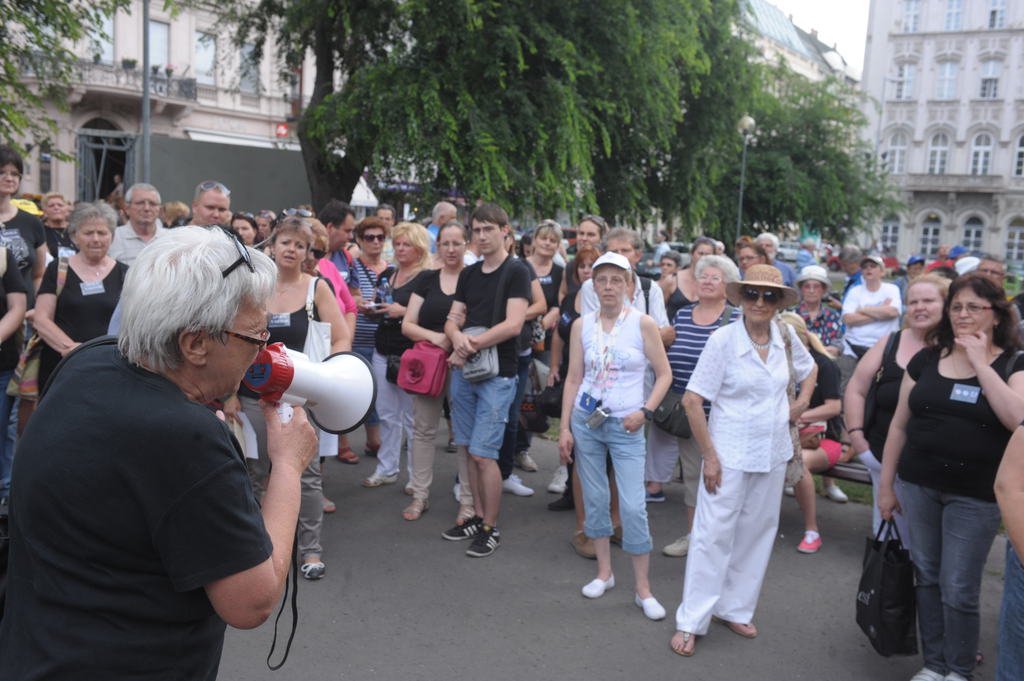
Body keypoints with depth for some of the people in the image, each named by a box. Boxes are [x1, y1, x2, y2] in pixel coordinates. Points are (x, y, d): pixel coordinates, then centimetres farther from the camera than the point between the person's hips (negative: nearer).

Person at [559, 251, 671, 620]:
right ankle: (604, 572, 27)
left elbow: (664, 374, 1)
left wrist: (645, 412, -11)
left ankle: (642, 588, 7)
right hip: (585, 421, 3)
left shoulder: (642, 324, -5)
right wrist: (565, 428, 2)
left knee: (633, 506, -6)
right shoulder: (582, 325, 3)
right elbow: (573, 378, 6)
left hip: (625, 426, -3)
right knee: (595, 499, 10)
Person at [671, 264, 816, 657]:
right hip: (730, 453, -5)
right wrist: (709, 456, -14)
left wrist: (801, 403, 5)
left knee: (756, 534, 13)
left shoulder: (786, 337, -1)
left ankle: (735, 610, 30)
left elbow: (809, 369, 22)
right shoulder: (724, 339, -14)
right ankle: (690, 622, 10)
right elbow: (692, 400, -14)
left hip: (773, 453, 5)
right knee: (713, 535, -1)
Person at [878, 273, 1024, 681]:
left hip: (976, 495, -3)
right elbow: (900, 424, 8)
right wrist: (885, 484, 8)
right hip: (919, 486, 3)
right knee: (926, 578, 13)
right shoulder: (926, 360, 4)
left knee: (959, 590, 2)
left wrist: (980, 363, -18)